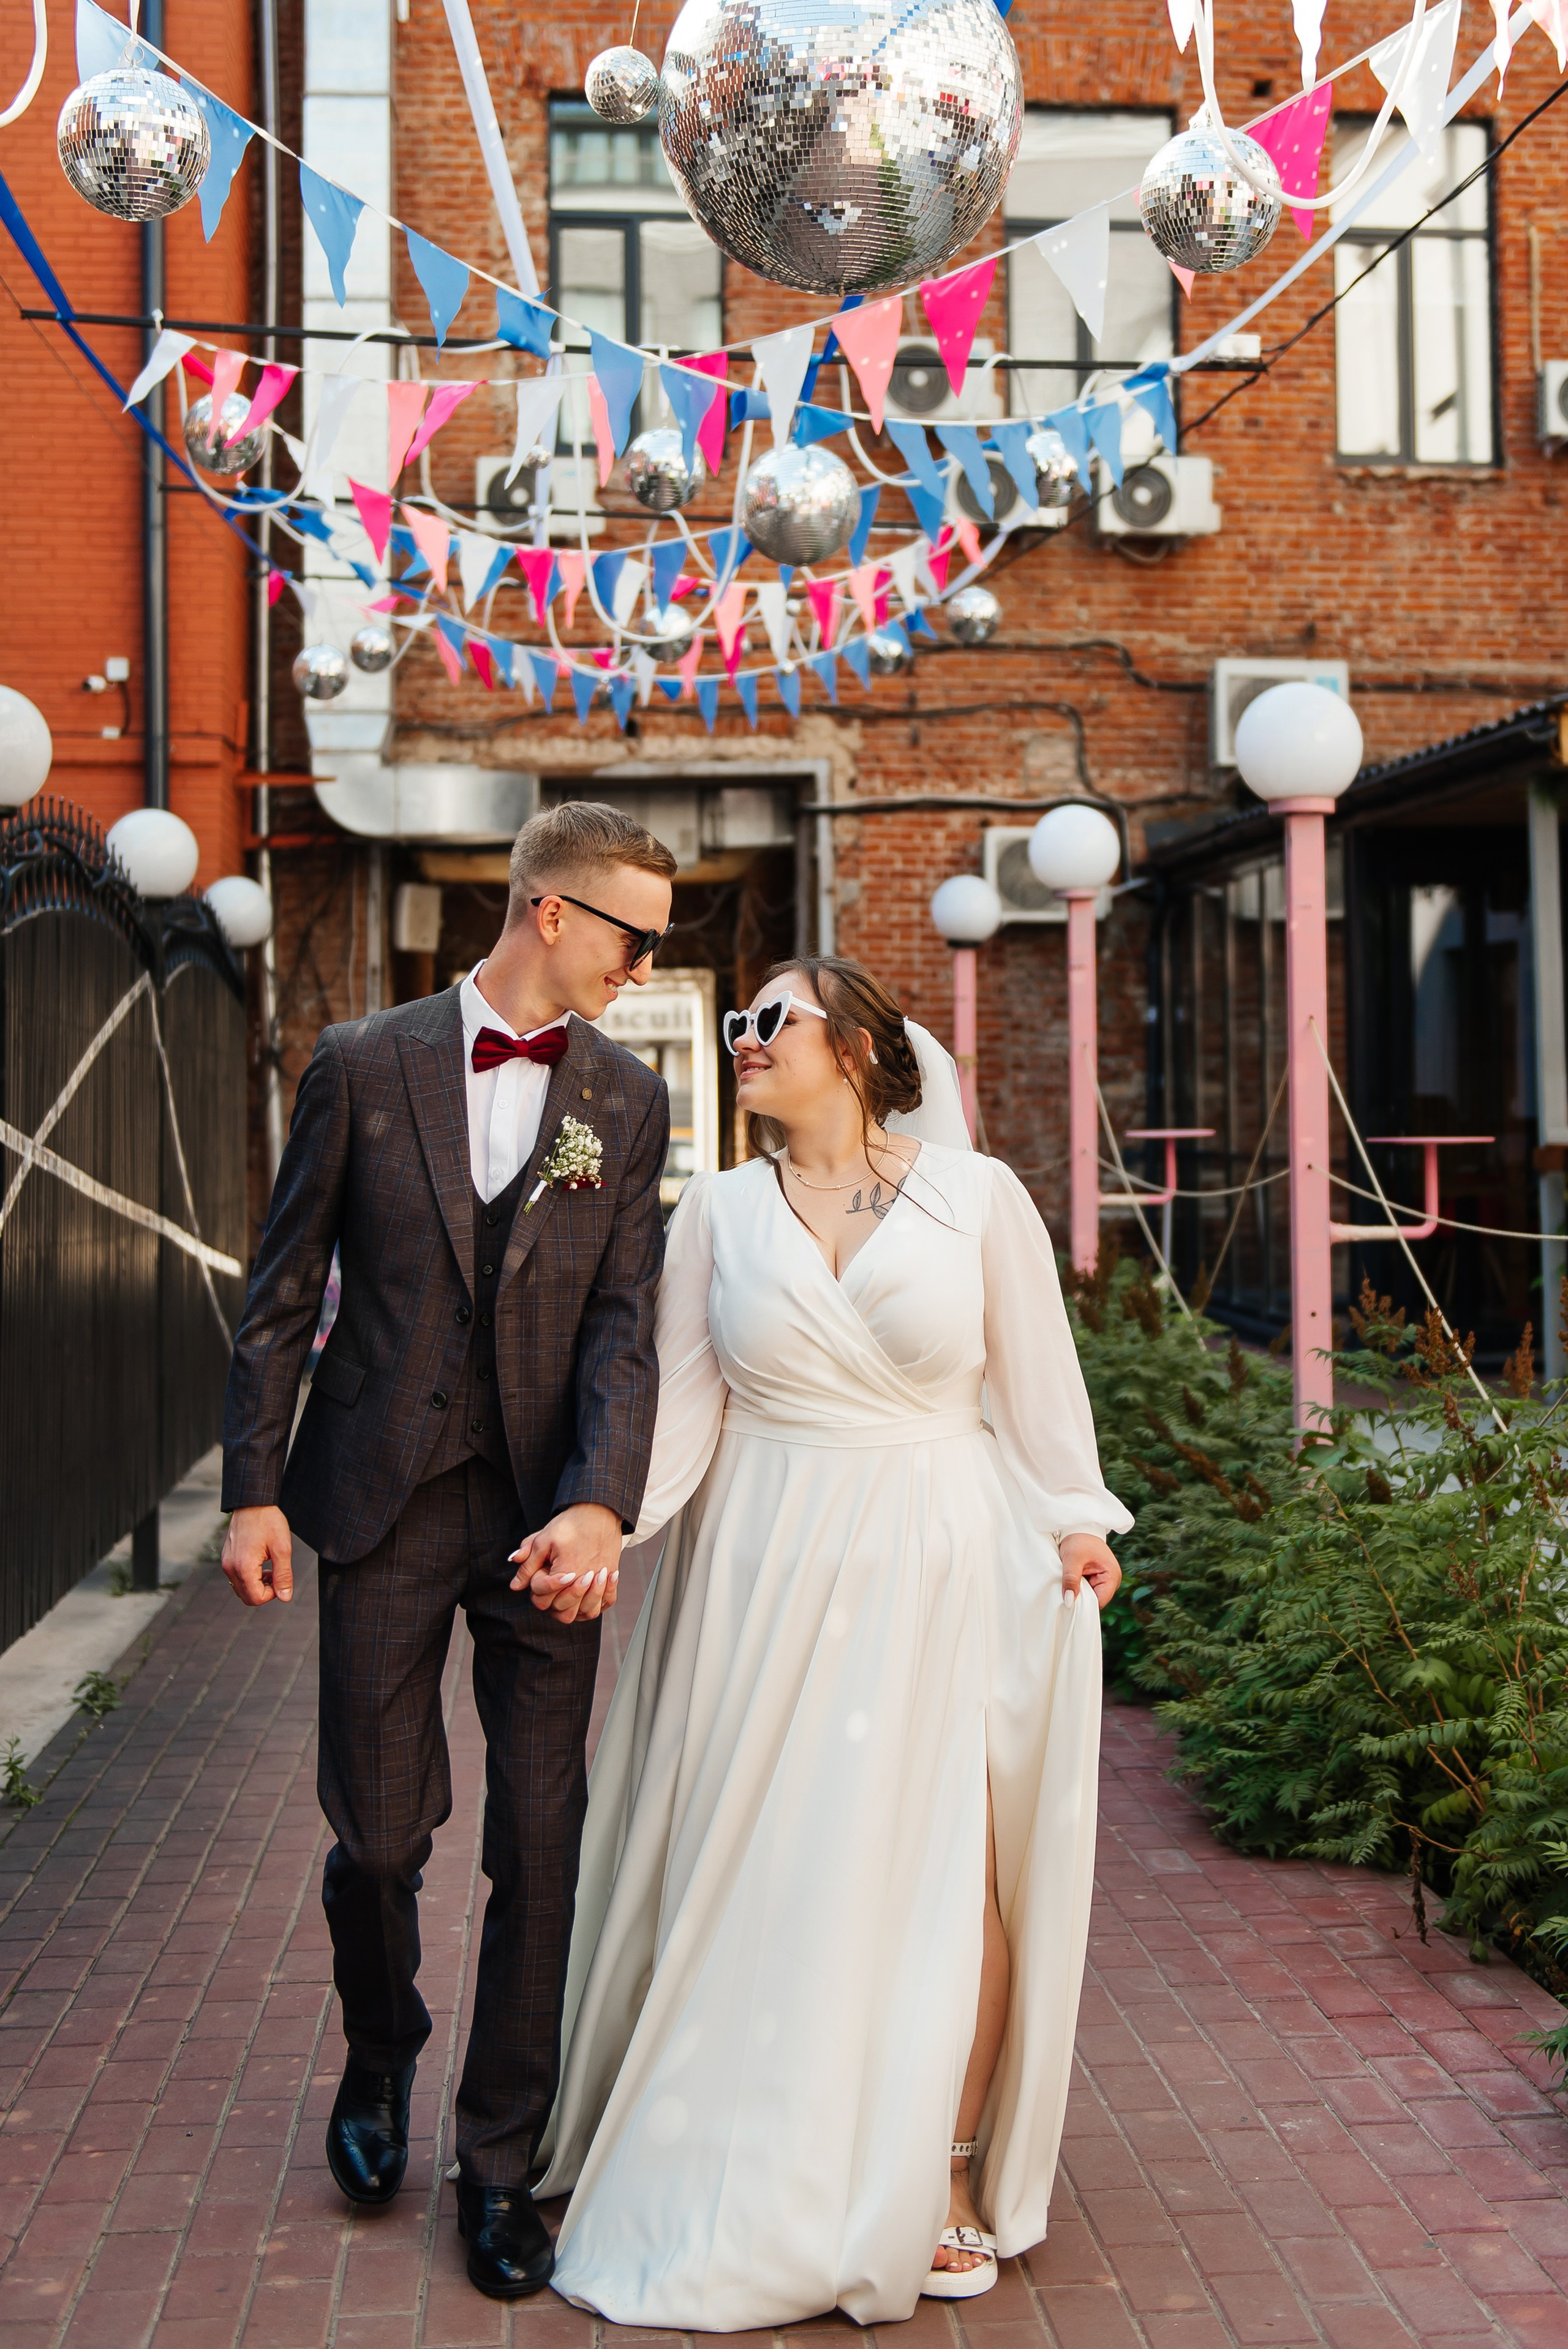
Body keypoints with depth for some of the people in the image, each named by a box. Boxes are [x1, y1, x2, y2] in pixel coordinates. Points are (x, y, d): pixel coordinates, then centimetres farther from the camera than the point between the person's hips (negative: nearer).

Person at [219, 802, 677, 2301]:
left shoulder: (627, 1101, 4)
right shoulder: (363, 1066, -1)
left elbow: (623, 1323, -4)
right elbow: (282, 1293, 3)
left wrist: (601, 1504, -19)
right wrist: (253, 1487, -2)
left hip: (548, 1514, 1)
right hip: (383, 1504, -1)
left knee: (539, 1843, 4)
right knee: (379, 1830, 5)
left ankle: (499, 2161, 20)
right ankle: (380, 2051, 37)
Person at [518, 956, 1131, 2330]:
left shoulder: (976, 1196, 0)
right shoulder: (720, 1212, 4)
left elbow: (1036, 1379, 5)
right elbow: (680, 1401, 0)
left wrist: (1074, 1523, -2)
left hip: (940, 1572, -1)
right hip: (766, 1580, 2)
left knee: (947, 1873, 0)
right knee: (759, 1873, 5)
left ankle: (946, 2176, 18)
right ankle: (749, 2190, 22)